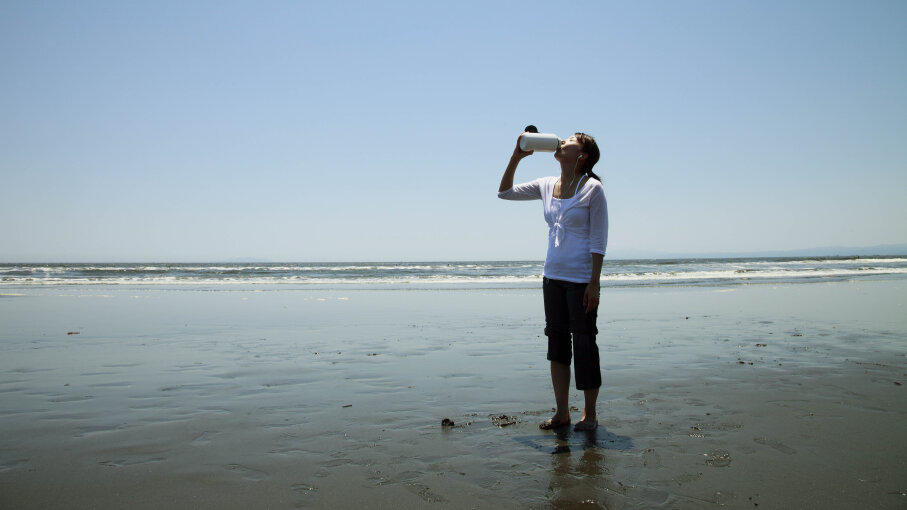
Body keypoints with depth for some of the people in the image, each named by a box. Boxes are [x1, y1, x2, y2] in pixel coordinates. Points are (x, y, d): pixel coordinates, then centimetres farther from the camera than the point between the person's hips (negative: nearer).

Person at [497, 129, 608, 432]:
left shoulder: (593, 188, -7)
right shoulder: (547, 186, 9)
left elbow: (599, 240, -10)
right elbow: (505, 192, 16)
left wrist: (594, 282, -16)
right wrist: (516, 157, 5)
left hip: (581, 279, -6)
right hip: (552, 276, 6)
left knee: (584, 345, 0)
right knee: (557, 344, 9)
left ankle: (590, 414, 15)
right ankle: (562, 412, 19)